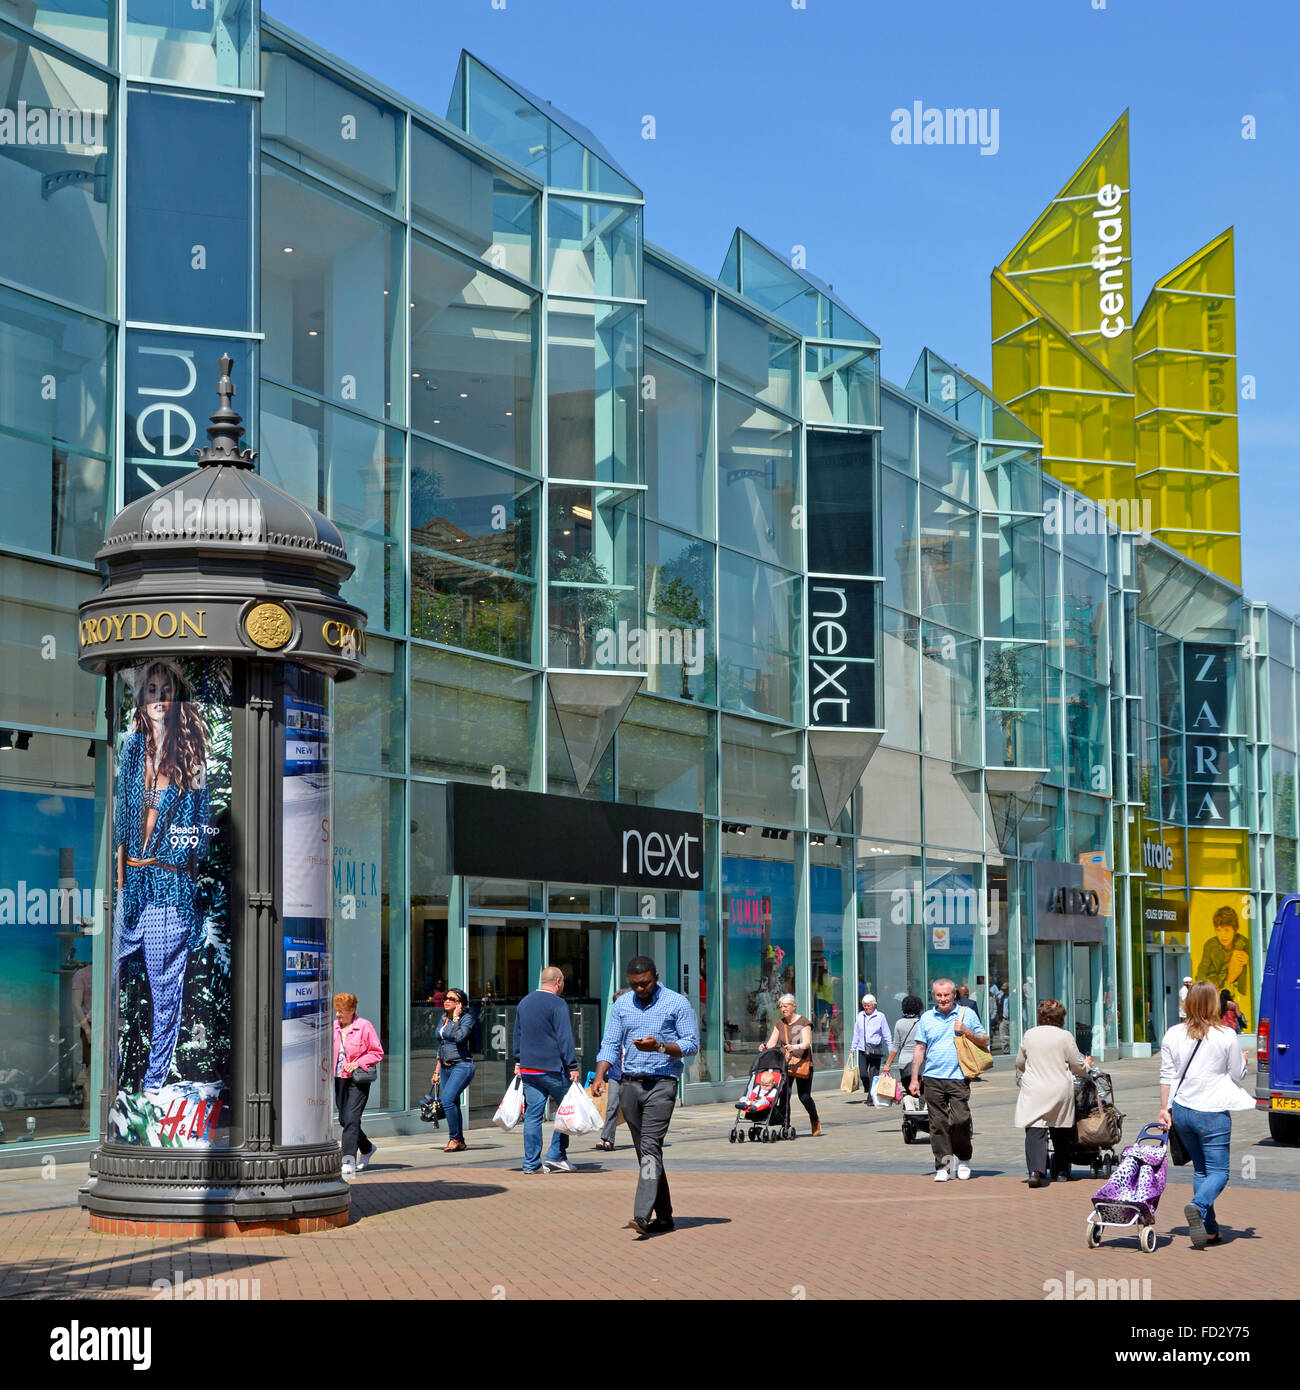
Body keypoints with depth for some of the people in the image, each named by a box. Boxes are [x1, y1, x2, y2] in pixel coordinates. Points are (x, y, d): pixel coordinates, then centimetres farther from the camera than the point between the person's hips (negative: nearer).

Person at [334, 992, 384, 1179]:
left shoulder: (364, 1026, -7)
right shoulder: (333, 1027, 8)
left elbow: (377, 1053, -4)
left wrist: (358, 1063, -16)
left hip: (358, 1080, -6)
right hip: (338, 1079, 6)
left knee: (351, 1119, -14)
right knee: (344, 1119, 11)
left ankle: (349, 1161, -14)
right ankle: (367, 1149, 33)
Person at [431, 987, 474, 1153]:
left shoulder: (466, 1018, -7)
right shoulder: (444, 1019, 14)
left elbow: (459, 1036, -27)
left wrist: (456, 1017, -16)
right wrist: (436, 1071, 20)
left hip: (462, 1066, -8)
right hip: (445, 1067, 8)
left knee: (447, 1099, -20)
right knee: (452, 1104, 8)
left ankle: (455, 1139, -10)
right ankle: (459, 1141, 17)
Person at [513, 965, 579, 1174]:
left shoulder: (524, 1002, 13)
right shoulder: (557, 1005, -10)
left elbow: (517, 1035, 20)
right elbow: (565, 1039, -13)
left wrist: (518, 1062, 27)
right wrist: (572, 1067, -11)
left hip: (527, 1069, 6)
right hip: (552, 1068, -6)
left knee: (533, 1115, 6)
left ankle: (531, 1163, 4)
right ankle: (556, 1156, 4)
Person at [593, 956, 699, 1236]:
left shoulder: (677, 1003, -2)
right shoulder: (621, 1005, 11)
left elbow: (692, 1044, -3)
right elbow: (610, 1044, 8)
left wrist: (659, 1046, -18)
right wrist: (600, 1075, -8)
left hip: (661, 1084, -5)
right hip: (630, 1084, 5)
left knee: (650, 1147, -16)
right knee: (644, 1151, 7)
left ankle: (642, 1215, -23)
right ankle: (663, 1216, 14)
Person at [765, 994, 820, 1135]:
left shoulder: (803, 1022, -4)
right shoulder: (779, 1024, 12)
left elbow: (806, 1043, -17)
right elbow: (772, 1042, 5)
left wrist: (794, 1047, -37)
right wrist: (765, 1046, -18)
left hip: (802, 1064, -4)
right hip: (784, 1064, 4)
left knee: (804, 1096, -5)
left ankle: (815, 1122, 20)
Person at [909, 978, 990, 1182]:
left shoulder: (967, 1014, 7)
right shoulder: (927, 1017, 11)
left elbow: (985, 1041, 10)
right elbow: (919, 1048, 13)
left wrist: (965, 1031, -8)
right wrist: (914, 1079, 8)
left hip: (958, 1078, -2)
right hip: (933, 1079, 2)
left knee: (960, 1120, -10)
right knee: (938, 1124, 0)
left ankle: (964, 1159, 12)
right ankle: (942, 1166, 7)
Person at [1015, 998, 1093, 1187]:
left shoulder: (1029, 1035, 5)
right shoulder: (1064, 1037, -2)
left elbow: (1019, 1064, 16)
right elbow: (1078, 1067, 4)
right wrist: (1086, 1065, 27)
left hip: (1033, 1092, 0)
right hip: (1060, 1091, 0)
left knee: (1035, 1131, -8)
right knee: (1061, 1132, 17)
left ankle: (1035, 1170, -26)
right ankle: (1062, 1171, 27)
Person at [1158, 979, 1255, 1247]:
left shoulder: (1173, 1034, 2)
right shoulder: (1226, 1036, -8)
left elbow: (1167, 1075, 3)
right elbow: (1237, 1074, 2)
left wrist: (1165, 1109, 7)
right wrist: (1243, 1060, 23)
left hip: (1181, 1110, 4)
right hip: (1212, 1113, -4)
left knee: (1200, 1169, 16)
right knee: (1218, 1171, 1)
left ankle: (1209, 1229, 12)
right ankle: (1198, 1206, -28)